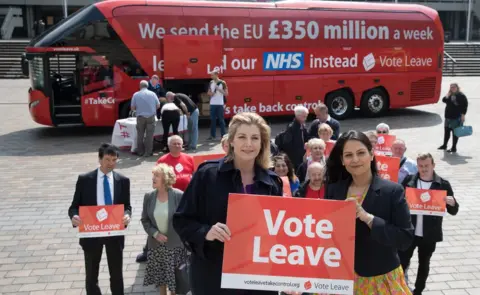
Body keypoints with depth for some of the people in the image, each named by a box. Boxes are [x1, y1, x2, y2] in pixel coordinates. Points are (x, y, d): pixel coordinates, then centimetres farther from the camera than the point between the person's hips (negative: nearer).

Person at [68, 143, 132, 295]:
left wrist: (127, 215, -21)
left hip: (115, 233, 1)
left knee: (117, 274, 16)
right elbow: (75, 206, -3)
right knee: (91, 276, 14)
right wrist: (74, 216, -26)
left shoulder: (123, 180, -2)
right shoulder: (84, 179, -6)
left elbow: (127, 206, 3)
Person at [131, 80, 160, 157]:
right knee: (149, 135, 5)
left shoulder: (136, 95, -2)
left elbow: (132, 107, 0)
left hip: (140, 117, 0)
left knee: (140, 135, 11)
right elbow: (158, 105, 3)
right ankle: (148, 152, 7)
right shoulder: (152, 94, -1)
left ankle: (140, 151, 17)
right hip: (151, 117, 0)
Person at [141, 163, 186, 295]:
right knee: (160, 276, 16)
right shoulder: (148, 196, -3)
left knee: (175, 277, 6)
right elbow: (145, 220, 4)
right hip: (156, 244, 3)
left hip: (175, 244, -3)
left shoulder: (179, 195, -14)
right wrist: (155, 233, -11)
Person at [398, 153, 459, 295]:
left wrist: (452, 203, -22)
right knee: (401, 262, 1)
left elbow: (453, 211, 0)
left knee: (424, 264, 17)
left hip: (429, 235, 1)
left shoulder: (443, 184, -4)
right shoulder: (408, 180, -3)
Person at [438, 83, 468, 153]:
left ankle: (454, 148, 6)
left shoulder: (461, 96, -9)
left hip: (456, 117, -7)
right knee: (446, 131, 16)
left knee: (455, 132, -1)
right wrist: (448, 95, -10)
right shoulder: (450, 95, 11)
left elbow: (465, 106, -11)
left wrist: (463, 115, -15)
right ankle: (444, 145, 31)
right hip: (448, 116, 7)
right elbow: (444, 100, 1)